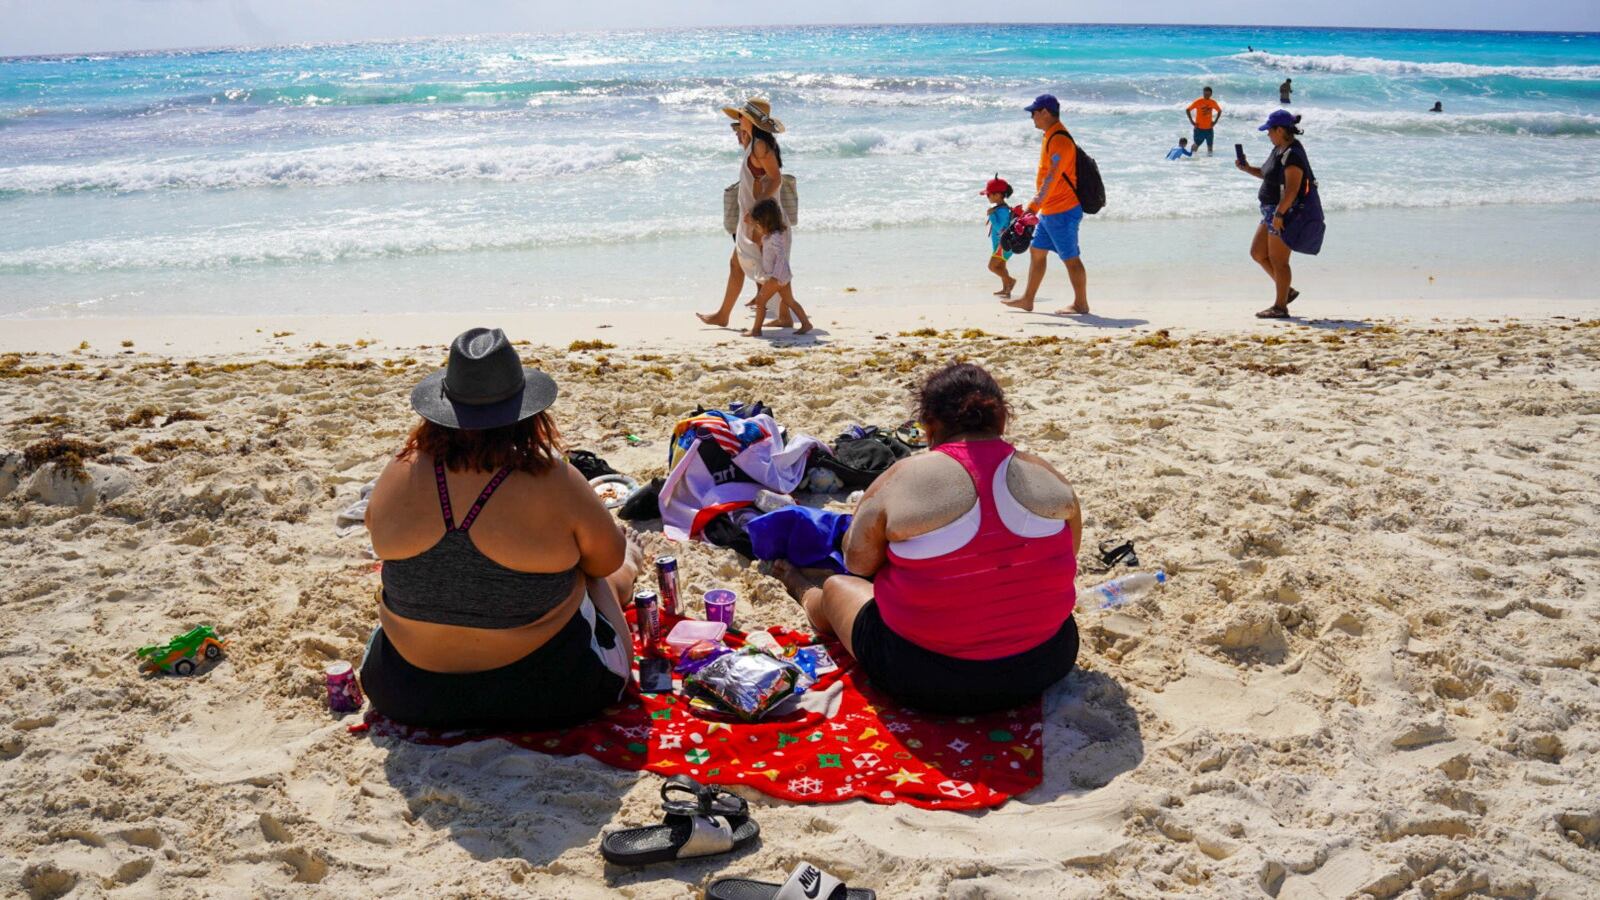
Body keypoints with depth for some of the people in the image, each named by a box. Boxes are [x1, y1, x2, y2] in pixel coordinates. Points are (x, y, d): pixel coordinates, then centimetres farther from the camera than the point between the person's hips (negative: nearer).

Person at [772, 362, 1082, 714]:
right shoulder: (1051, 481, -5)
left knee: (836, 586, 26)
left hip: (923, 678, -3)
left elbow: (857, 563, -2)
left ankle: (805, 593, 60)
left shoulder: (900, 480, -14)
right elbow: (1059, 566, 11)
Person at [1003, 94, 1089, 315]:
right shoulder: (1051, 137, 13)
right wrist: (1037, 207, 21)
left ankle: (1081, 304, 7)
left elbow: (1051, 179, -26)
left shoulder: (1059, 140, -19)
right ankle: (1027, 300, 22)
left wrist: (1033, 207, -28)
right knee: (1037, 251, 14)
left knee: (1070, 258, -2)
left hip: (1062, 212, -10)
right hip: (1049, 212, 10)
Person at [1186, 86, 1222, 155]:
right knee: (1196, 144, 3)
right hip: (1199, 128, -3)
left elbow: (1219, 111, 16)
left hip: (1209, 128, 3)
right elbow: (1188, 110, -5)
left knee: (1210, 145, 4)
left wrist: (1215, 121, 5)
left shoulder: (1213, 103, 1)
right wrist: (1191, 121, -9)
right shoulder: (1198, 102, -9)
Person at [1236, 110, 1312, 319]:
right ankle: (1287, 291, 24)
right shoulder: (1279, 150, 11)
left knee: (1278, 261, -3)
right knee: (1257, 253, 15)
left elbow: (1292, 189, -26)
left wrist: (1279, 214, -27)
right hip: (1273, 211, 11)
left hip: (1285, 213, -11)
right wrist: (1247, 169, 12)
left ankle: (1280, 307, 6)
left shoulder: (1292, 155, -20)